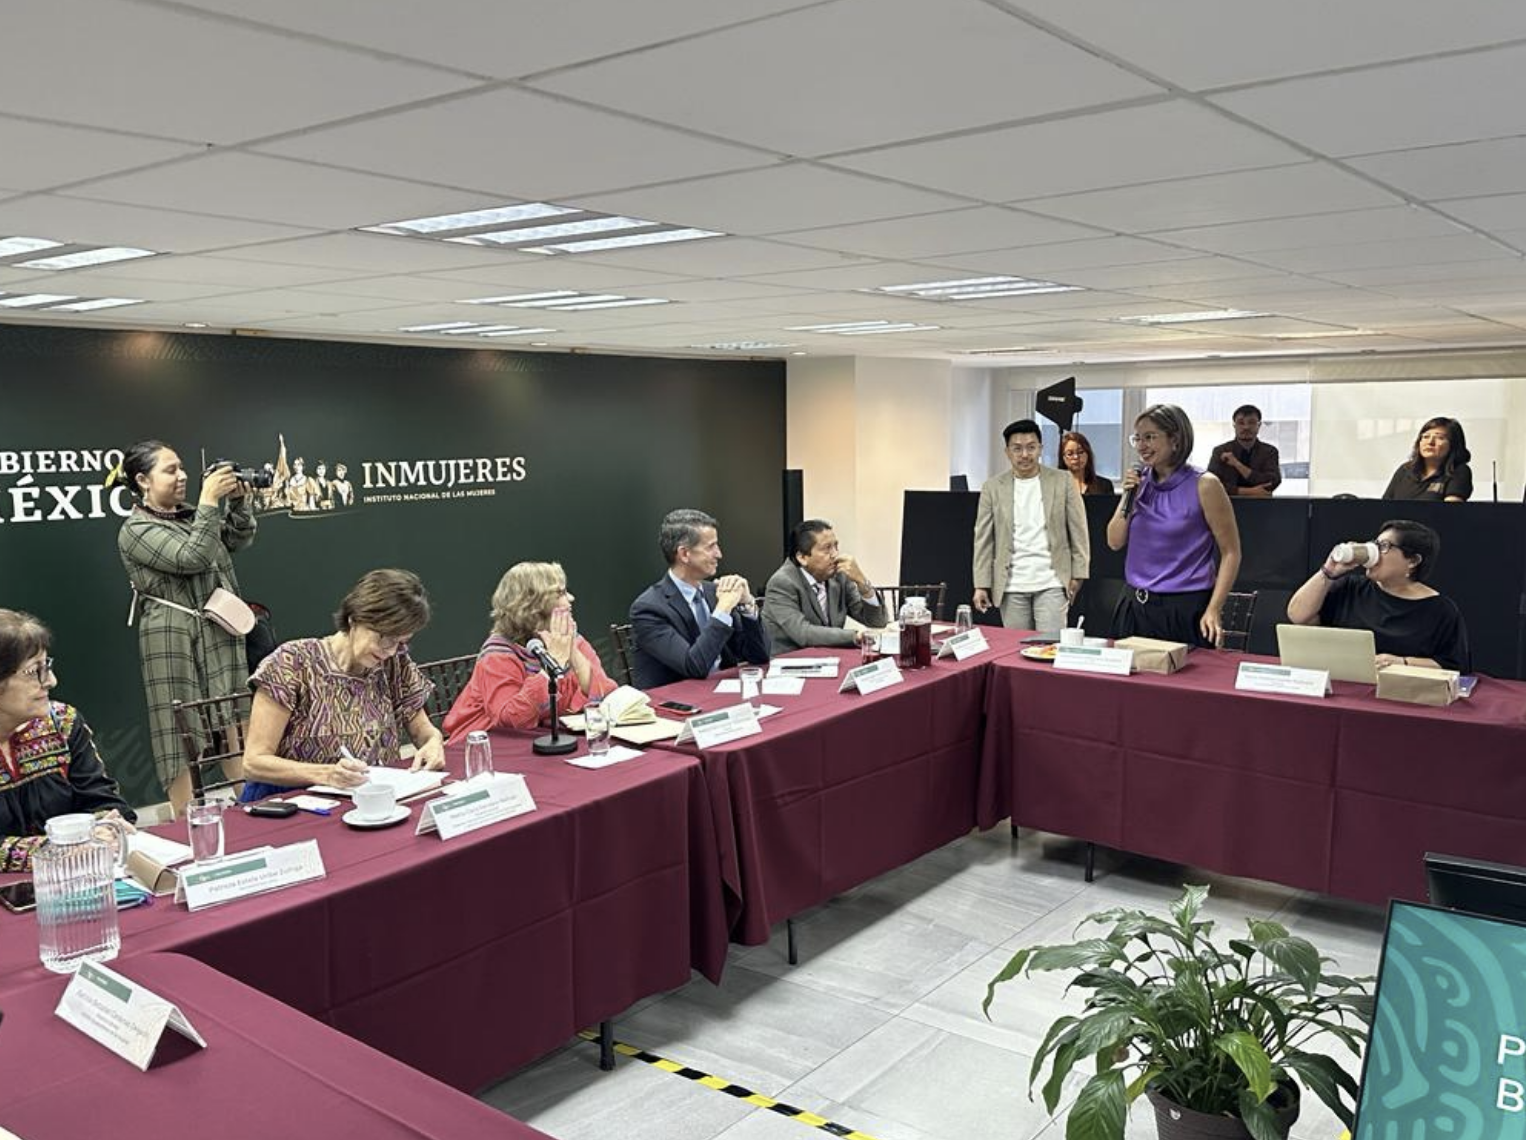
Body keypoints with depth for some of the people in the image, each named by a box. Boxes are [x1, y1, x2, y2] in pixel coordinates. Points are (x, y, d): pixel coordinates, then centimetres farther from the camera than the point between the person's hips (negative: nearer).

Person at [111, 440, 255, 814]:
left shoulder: (191, 516, 14)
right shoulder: (136, 530, -6)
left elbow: (240, 539, 14)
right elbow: (191, 559, -18)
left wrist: (238, 500, -2)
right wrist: (210, 501, -17)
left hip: (221, 633, 6)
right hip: (175, 639, -6)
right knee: (182, 733, -3)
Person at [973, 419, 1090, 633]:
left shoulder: (1063, 482, 3)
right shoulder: (993, 487, 5)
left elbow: (1078, 531, 5)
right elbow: (983, 539, 4)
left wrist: (1078, 575, 0)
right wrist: (981, 585, -1)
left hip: (1052, 583, -1)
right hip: (1011, 586, 1)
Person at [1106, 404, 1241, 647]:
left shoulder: (1203, 485, -9)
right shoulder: (1140, 482, 6)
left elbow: (1230, 552, -8)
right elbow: (1115, 542, 7)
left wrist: (1213, 610, -16)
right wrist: (1128, 497, -7)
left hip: (1186, 609, -5)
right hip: (1137, 607, 5)